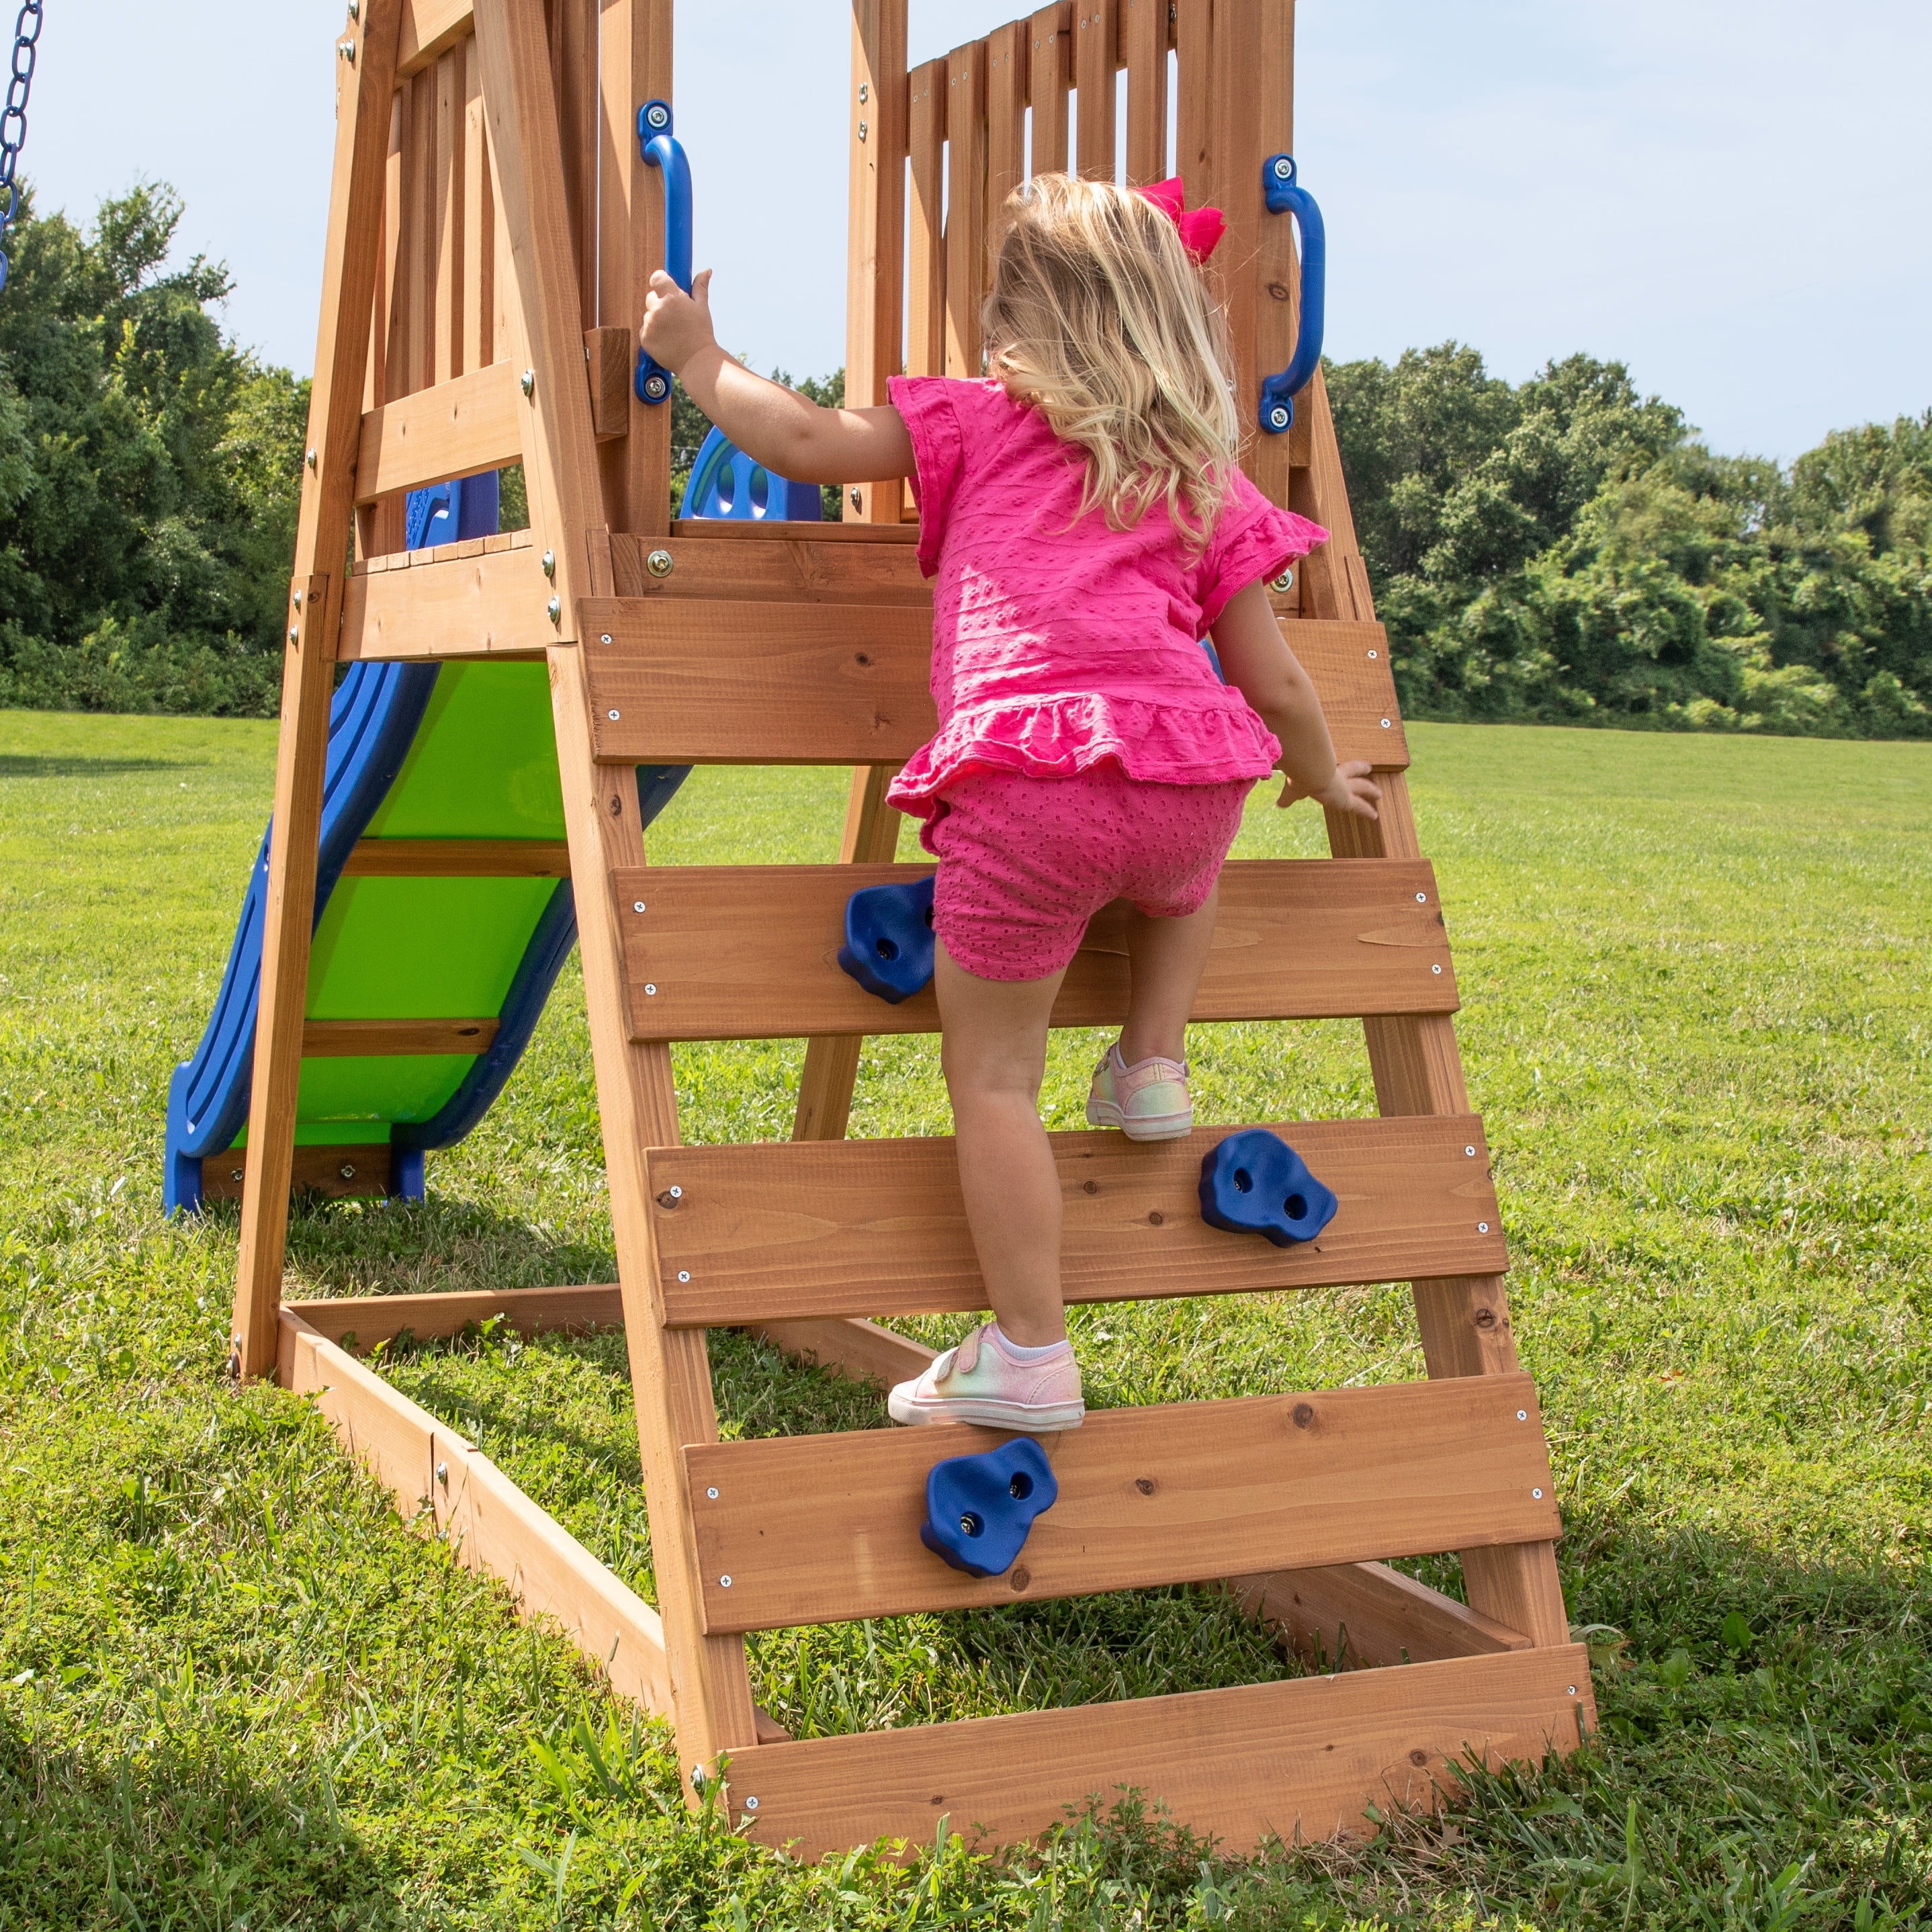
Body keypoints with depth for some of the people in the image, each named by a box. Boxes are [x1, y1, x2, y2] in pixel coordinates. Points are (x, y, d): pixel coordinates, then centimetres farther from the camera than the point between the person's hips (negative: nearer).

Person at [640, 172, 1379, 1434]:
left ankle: (1027, 1359, 7)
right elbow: (1273, 682, 22)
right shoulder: (1206, 485, 23)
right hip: (1191, 782, 3)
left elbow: (808, 444, 14)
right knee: (1182, 865, 42)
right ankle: (1156, 1063, 28)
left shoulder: (981, 425, 17)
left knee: (993, 1074, 7)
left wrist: (700, 359, 29)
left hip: (1029, 783, -3)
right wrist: (1322, 775, 41)